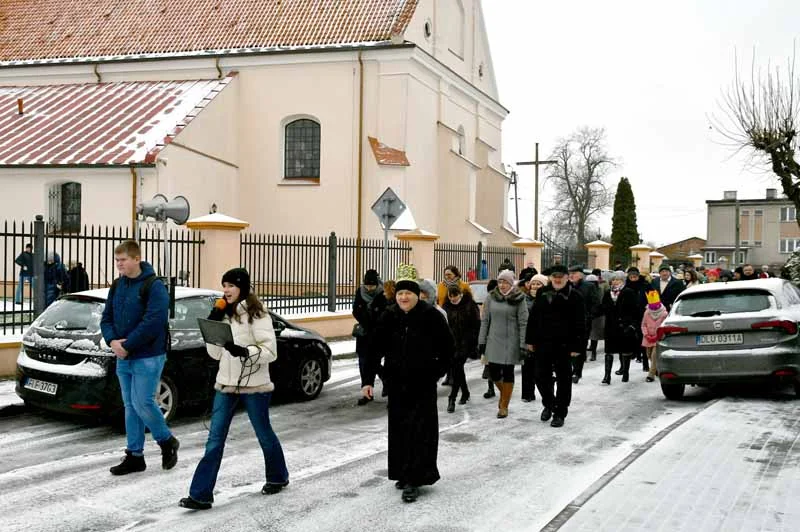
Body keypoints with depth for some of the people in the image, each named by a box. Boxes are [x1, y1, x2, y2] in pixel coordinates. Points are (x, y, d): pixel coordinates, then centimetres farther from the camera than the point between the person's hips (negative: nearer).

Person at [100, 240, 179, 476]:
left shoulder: (154, 287, -13)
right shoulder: (117, 286, 10)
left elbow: (153, 323, -21)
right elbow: (106, 318, 12)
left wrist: (126, 345, -19)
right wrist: (112, 341, -8)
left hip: (148, 357, -7)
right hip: (123, 358, 7)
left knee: (142, 403, -9)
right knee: (130, 406, 11)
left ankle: (167, 442, 15)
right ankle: (134, 455, 19)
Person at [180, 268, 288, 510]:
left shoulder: (257, 314, -10)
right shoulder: (224, 314, 10)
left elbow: (270, 351, -15)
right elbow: (215, 354, 8)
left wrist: (244, 351, -30)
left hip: (254, 385, -5)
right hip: (226, 385, 5)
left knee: (264, 433, 12)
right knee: (215, 440, -1)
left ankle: (278, 477, 36)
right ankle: (201, 495, -2)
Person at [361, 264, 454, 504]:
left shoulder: (430, 315, -11)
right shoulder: (389, 317, -1)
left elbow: (447, 346, -1)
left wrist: (438, 372, -2)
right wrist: (368, 380, -2)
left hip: (422, 384, -4)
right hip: (397, 383, 4)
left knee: (419, 430, -5)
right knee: (399, 428, 11)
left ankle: (413, 479, -2)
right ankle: (404, 474, 26)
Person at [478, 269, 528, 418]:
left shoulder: (518, 299, -5)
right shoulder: (491, 297, 3)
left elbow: (523, 323, -6)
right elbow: (485, 320, 7)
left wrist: (523, 345, -11)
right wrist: (481, 341, 4)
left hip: (511, 342, -3)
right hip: (494, 340, 3)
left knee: (508, 372, 2)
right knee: (493, 372, 2)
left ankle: (504, 405, 15)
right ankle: (504, 393, 33)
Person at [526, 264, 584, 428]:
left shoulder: (574, 296, -6)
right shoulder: (542, 293, 7)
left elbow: (580, 323, -9)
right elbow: (534, 317, 11)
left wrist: (577, 346, -14)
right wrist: (530, 340, 8)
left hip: (563, 345, -4)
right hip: (542, 343, 4)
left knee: (563, 379, 4)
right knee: (541, 377, 9)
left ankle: (560, 413, 15)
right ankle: (548, 404, 33)